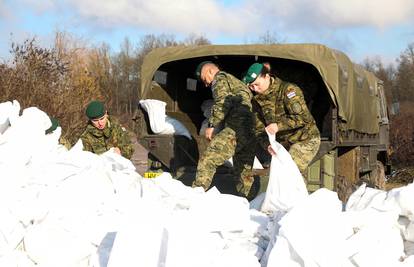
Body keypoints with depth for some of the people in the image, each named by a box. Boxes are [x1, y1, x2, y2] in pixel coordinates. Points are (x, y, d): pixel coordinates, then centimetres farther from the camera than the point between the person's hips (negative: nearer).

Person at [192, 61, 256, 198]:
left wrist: (211, 125, -9)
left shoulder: (220, 79, 6)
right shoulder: (237, 82, 35)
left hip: (237, 129, -9)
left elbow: (222, 103, -12)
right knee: (244, 169, 13)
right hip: (252, 132, 9)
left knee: (208, 159, -13)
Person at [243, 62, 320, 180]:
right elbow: (259, 129, 0)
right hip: (283, 143, 7)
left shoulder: (288, 89, -17)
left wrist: (279, 126, -32)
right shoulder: (257, 100, 3)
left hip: (305, 140, -7)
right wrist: (267, 145, -20)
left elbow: (303, 117, -24)